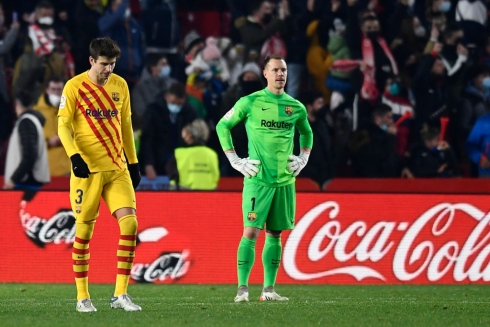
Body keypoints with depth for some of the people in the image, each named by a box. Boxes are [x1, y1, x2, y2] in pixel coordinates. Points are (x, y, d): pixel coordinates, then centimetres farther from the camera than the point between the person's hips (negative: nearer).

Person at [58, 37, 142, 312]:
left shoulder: (120, 85, 9)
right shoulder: (75, 87, -5)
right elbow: (63, 126, -7)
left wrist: (133, 163, 17)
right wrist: (75, 156, -22)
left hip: (118, 168, 4)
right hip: (88, 168, -4)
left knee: (130, 223, -9)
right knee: (84, 230, 0)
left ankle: (121, 294, -4)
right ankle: (82, 297, 11)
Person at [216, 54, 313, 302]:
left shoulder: (296, 107, 9)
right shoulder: (250, 103, -3)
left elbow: (306, 133, 28)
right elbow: (222, 126, 5)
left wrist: (303, 159, 14)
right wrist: (235, 161, 0)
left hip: (285, 180, 4)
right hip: (257, 179, -4)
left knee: (275, 234, 7)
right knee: (251, 231, -10)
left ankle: (268, 289, 10)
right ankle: (242, 288, -9)